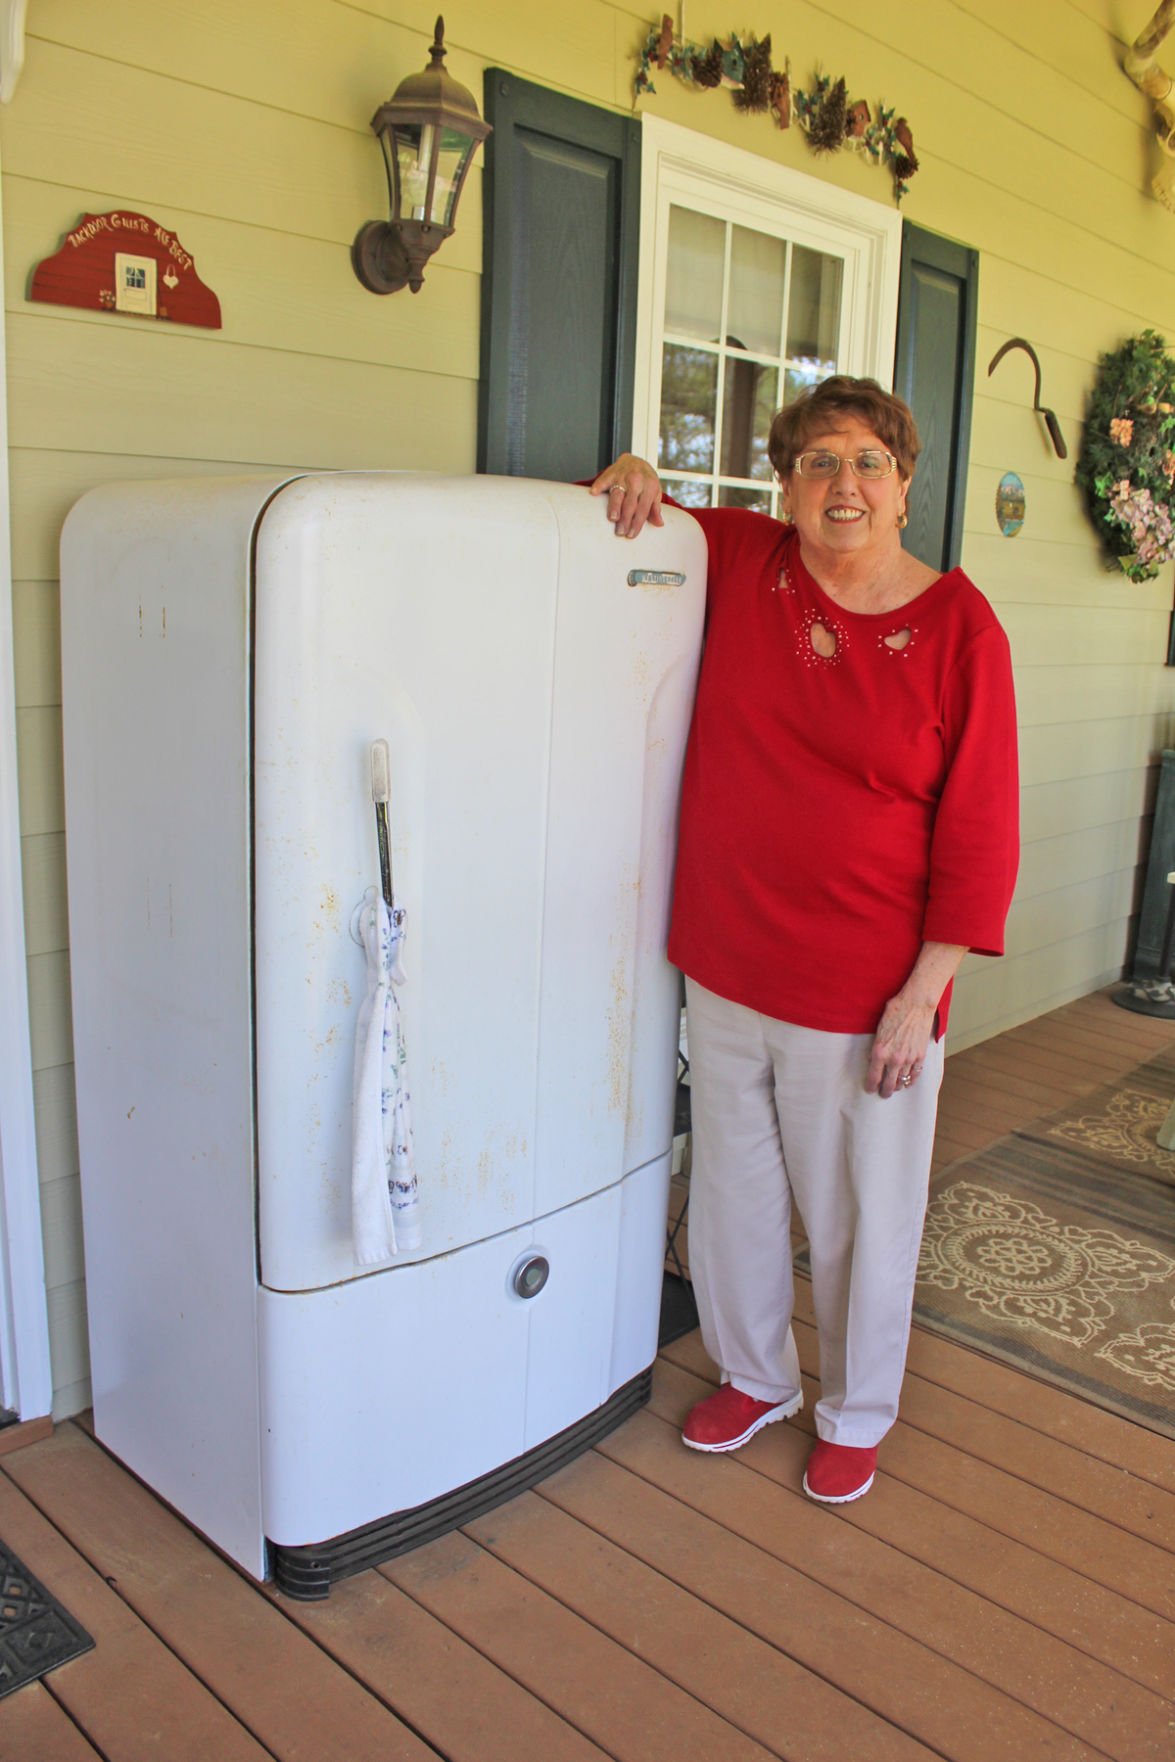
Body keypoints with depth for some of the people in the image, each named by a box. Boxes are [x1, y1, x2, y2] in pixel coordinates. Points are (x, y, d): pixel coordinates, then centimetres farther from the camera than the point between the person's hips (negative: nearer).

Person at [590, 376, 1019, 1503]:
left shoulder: (958, 628, -9)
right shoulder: (737, 561, -1)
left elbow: (979, 833, -8)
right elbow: (626, 524, 18)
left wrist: (920, 997, -12)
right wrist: (629, 483, -6)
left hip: (865, 994, -3)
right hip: (726, 973, 4)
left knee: (859, 1216, 14)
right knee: (734, 1192, 20)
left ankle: (856, 1416, 40)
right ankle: (755, 1376, 47)